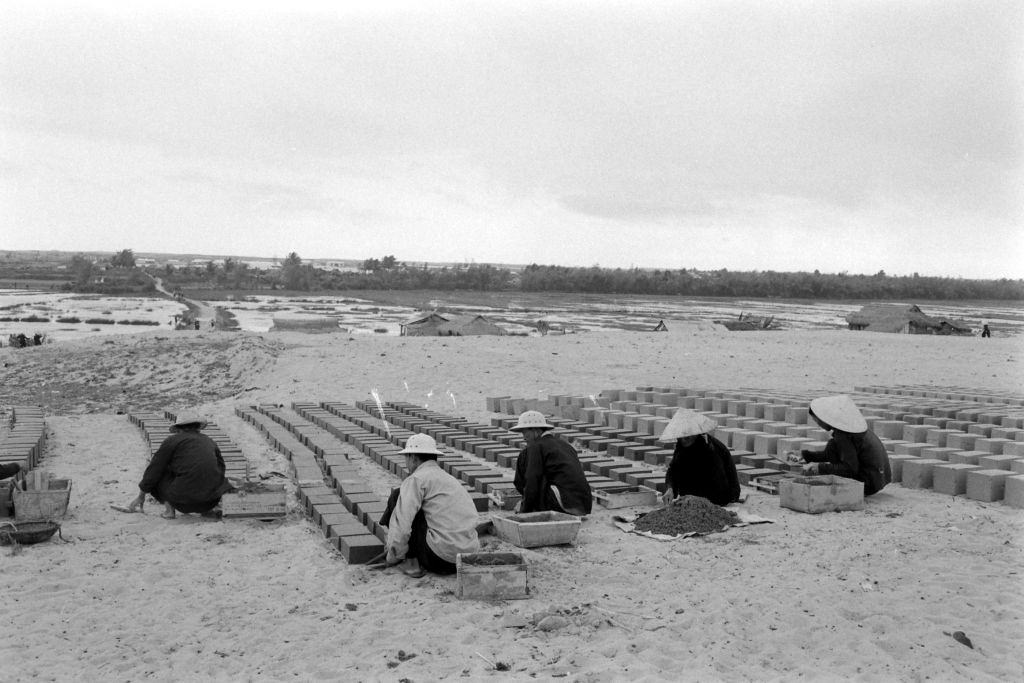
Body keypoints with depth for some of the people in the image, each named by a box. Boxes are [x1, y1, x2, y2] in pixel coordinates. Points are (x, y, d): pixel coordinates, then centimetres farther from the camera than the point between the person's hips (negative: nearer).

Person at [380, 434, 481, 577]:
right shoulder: (450, 479, 24)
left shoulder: (416, 479, -3)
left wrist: (392, 557, 4)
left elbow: (402, 524, -13)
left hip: (440, 558, -9)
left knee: (397, 497, 5)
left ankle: (412, 562, 5)